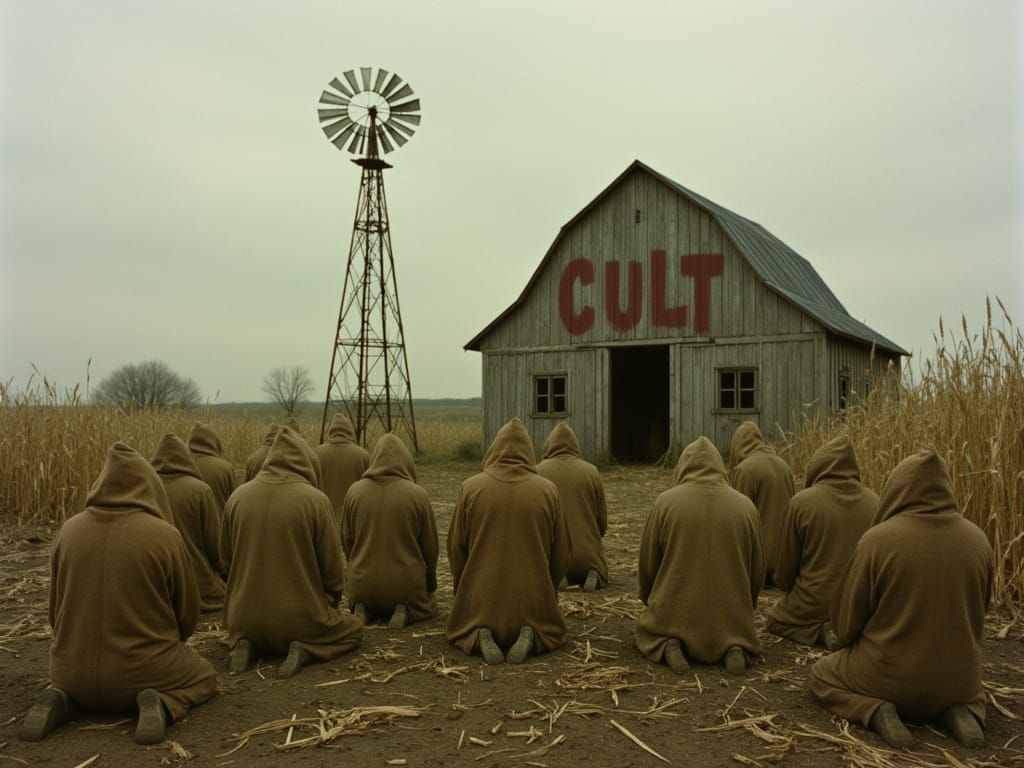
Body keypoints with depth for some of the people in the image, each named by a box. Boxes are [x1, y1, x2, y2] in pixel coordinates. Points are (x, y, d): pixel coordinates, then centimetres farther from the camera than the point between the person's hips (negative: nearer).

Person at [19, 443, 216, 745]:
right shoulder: (164, 535, -14)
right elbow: (187, 612, -3)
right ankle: (159, 703, -7)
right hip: (144, 670, -3)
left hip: (77, 671, 4)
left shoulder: (69, 531, -4)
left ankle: (60, 701, 2)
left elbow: (56, 608, 7)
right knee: (204, 676, 25)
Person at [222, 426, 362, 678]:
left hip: (246, 617, 4)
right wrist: (330, 604, 11)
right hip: (300, 617, -4)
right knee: (353, 628, 24)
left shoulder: (237, 497, -3)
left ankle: (246, 644, 5)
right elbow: (331, 565, -8)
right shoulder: (315, 499, -14)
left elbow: (226, 558, 8)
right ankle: (307, 649, -4)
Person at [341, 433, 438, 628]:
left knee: (359, 600, 35)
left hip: (363, 583, 2)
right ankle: (405, 610, -3)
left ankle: (362, 608, 2)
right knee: (426, 602, 28)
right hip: (407, 584, -2)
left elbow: (346, 540, 4)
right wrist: (430, 585, 14)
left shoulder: (355, 491, -6)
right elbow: (430, 545, -3)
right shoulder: (417, 494, -12)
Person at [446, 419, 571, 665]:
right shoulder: (547, 490, -5)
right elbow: (562, 553, 2)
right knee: (552, 630, 29)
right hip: (533, 599, 0)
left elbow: (456, 549, 0)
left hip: (481, 599, 0)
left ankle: (479, 637, -6)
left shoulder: (470, 487, -6)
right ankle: (531, 636, -5)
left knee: (459, 631, 28)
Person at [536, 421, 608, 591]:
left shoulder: (539, 471, -8)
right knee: (599, 574, 32)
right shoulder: (591, 471, -4)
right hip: (587, 553, 1)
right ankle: (593, 575, -3)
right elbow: (603, 521, 2)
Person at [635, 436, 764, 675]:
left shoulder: (665, 501, -8)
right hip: (731, 620, 2)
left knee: (645, 628, 27)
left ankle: (668, 645, -5)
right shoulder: (745, 505, -2)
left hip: (674, 616, -2)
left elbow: (647, 564, 0)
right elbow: (757, 569, 7)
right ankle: (733, 648, 0)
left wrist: (650, 601, 21)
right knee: (735, 630, 33)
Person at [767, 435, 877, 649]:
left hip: (814, 603, -4)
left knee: (775, 621, 23)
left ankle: (819, 631, -4)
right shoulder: (874, 502, -6)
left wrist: (784, 583, 16)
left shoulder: (802, 501, -16)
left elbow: (786, 564, -6)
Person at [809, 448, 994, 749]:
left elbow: (847, 613, -7)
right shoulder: (977, 540, -5)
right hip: (956, 680, 4)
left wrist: (851, 646, 16)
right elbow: (977, 613, 9)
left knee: (822, 674, 24)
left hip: (891, 675, -4)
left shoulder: (878, 539, -19)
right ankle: (961, 710, 5)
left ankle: (876, 711, -5)